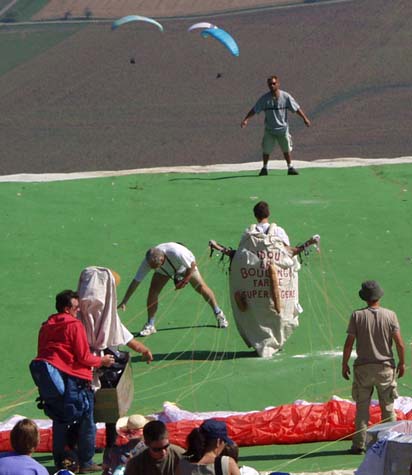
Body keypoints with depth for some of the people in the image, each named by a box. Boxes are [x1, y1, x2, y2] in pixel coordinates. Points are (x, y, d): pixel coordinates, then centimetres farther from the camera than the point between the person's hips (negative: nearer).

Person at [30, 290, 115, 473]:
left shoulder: (46, 327, 14)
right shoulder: (75, 325, -7)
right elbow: (84, 357, -9)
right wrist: (101, 361, 7)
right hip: (71, 378, -7)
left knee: (59, 422, 18)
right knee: (85, 421, 6)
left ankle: (60, 461, 20)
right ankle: (85, 462, 7)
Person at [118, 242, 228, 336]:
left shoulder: (177, 253, -46)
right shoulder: (148, 261, -36)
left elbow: (192, 264, -27)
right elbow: (135, 282, -30)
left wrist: (184, 281, -23)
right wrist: (124, 302, -32)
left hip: (186, 265, -2)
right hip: (164, 271, 2)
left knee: (201, 287, 0)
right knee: (153, 291, -16)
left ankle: (219, 314, 23)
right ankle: (150, 325, -3)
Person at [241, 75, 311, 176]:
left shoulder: (286, 96, -7)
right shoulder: (265, 98, -8)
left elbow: (296, 108, 0)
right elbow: (254, 110, -7)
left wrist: (305, 118, -5)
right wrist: (246, 119, -18)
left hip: (283, 129, 0)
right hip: (269, 130, 0)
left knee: (287, 149, 8)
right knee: (266, 150, 0)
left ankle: (290, 167, 22)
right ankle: (264, 168, 18)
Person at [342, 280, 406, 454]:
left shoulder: (357, 316, -5)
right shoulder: (390, 315, -4)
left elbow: (349, 343, -6)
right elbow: (400, 343, -5)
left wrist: (344, 364, 5)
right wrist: (402, 363, 8)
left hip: (363, 368, 0)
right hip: (385, 367, 0)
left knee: (362, 407, 4)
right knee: (388, 407, 9)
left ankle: (359, 444, 2)